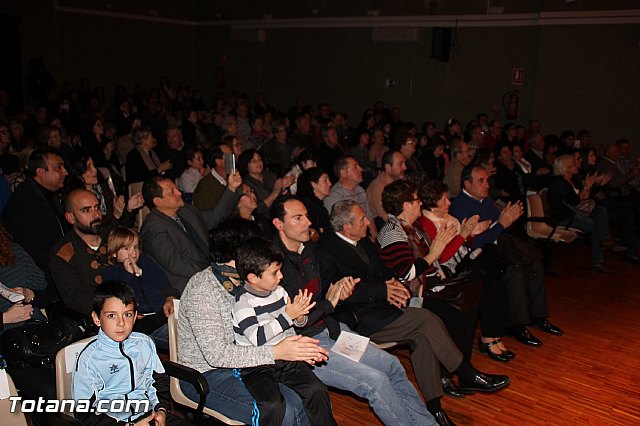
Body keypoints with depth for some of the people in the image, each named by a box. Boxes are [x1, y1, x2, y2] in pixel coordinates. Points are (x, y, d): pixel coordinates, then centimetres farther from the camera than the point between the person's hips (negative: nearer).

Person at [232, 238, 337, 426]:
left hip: (286, 357, 6)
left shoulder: (279, 291, 7)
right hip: (256, 365, -5)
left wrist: (300, 315, -7)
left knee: (317, 390, -12)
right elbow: (257, 338, -21)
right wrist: (288, 316, -20)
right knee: (272, 405, -27)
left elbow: (297, 323, 18)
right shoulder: (242, 302, -12)